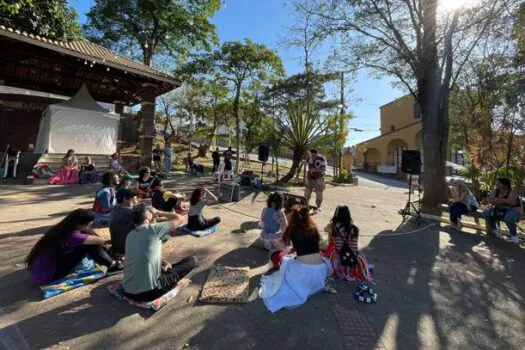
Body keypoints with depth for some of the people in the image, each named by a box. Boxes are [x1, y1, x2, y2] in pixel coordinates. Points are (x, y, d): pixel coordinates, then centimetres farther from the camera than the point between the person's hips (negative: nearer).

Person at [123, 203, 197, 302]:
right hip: (148, 292, -7)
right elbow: (179, 219, -1)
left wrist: (163, 262, 15)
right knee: (193, 260, 0)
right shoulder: (153, 229, -12)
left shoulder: (130, 235, 9)